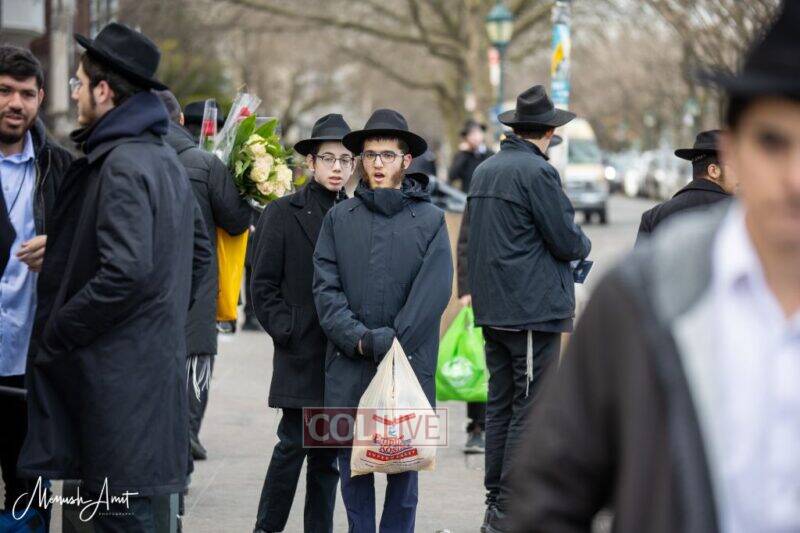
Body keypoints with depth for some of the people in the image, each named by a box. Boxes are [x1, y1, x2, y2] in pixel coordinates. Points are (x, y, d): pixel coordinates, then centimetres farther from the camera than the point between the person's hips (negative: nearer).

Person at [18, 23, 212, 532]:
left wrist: (57, 334, -15)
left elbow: (124, 272, -26)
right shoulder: (165, 158, 14)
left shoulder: (122, 166, -17)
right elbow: (200, 253, 23)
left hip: (118, 371, -10)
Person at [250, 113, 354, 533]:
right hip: (300, 354, -3)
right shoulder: (283, 214, 1)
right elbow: (263, 285, 0)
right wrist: (287, 332, -8)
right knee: (294, 443, -5)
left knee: (328, 451, 7)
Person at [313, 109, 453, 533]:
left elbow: (434, 291, -4)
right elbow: (325, 288, 3)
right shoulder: (339, 218, 8)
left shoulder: (429, 219, 3)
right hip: (349, 366, 2)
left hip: (409, 362, -1)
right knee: (352, 463, 4)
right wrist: (359, 338, -10)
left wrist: (394, 339, -12)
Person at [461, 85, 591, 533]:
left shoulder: (484, 171, 12)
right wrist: (583, 245, 8)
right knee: (531, 408, -4)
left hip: (491, 308, 9)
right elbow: (567, 240, -13)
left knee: (500, 406, 13)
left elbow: (469, 240, 20)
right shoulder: (538, 172, -14)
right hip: (534, 308, -9)